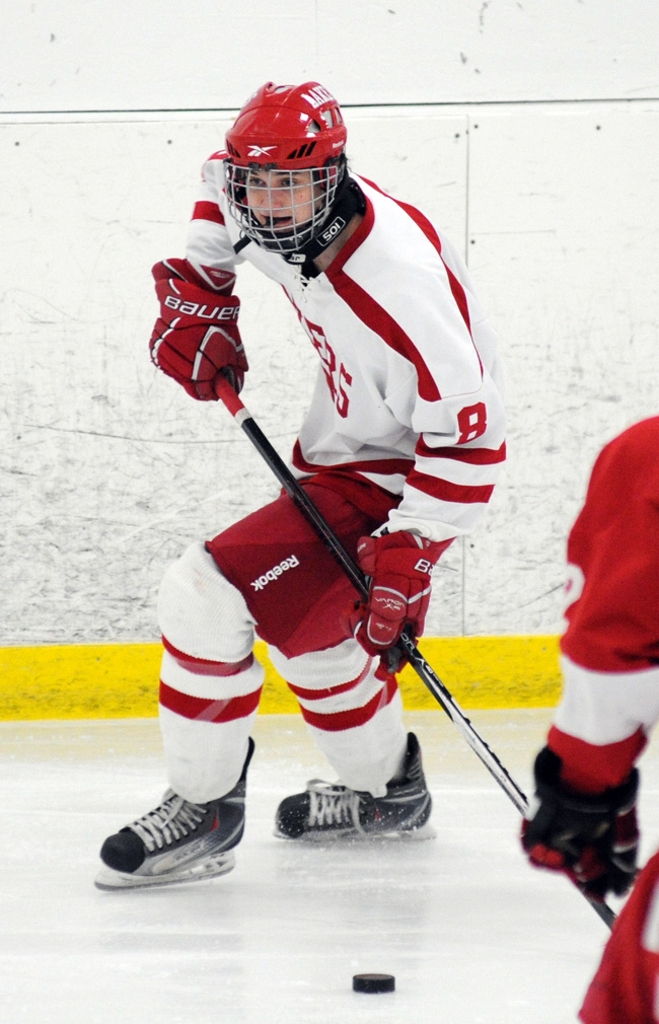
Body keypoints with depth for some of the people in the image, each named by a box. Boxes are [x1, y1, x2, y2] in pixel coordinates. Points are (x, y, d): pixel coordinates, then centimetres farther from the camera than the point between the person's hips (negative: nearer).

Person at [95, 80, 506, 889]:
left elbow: (466, 436, -30)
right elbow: (223, 184, 15)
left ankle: (204, 808, -3)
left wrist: (406, 556, -30)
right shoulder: (270, 216, -12)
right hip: (343, 446, 10)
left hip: (393, 479, -10)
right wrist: (198, 292, 4)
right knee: (303, 619, 26)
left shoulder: (397, 286, -36)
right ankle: (388, 790, 45)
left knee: (211, 594, -17)